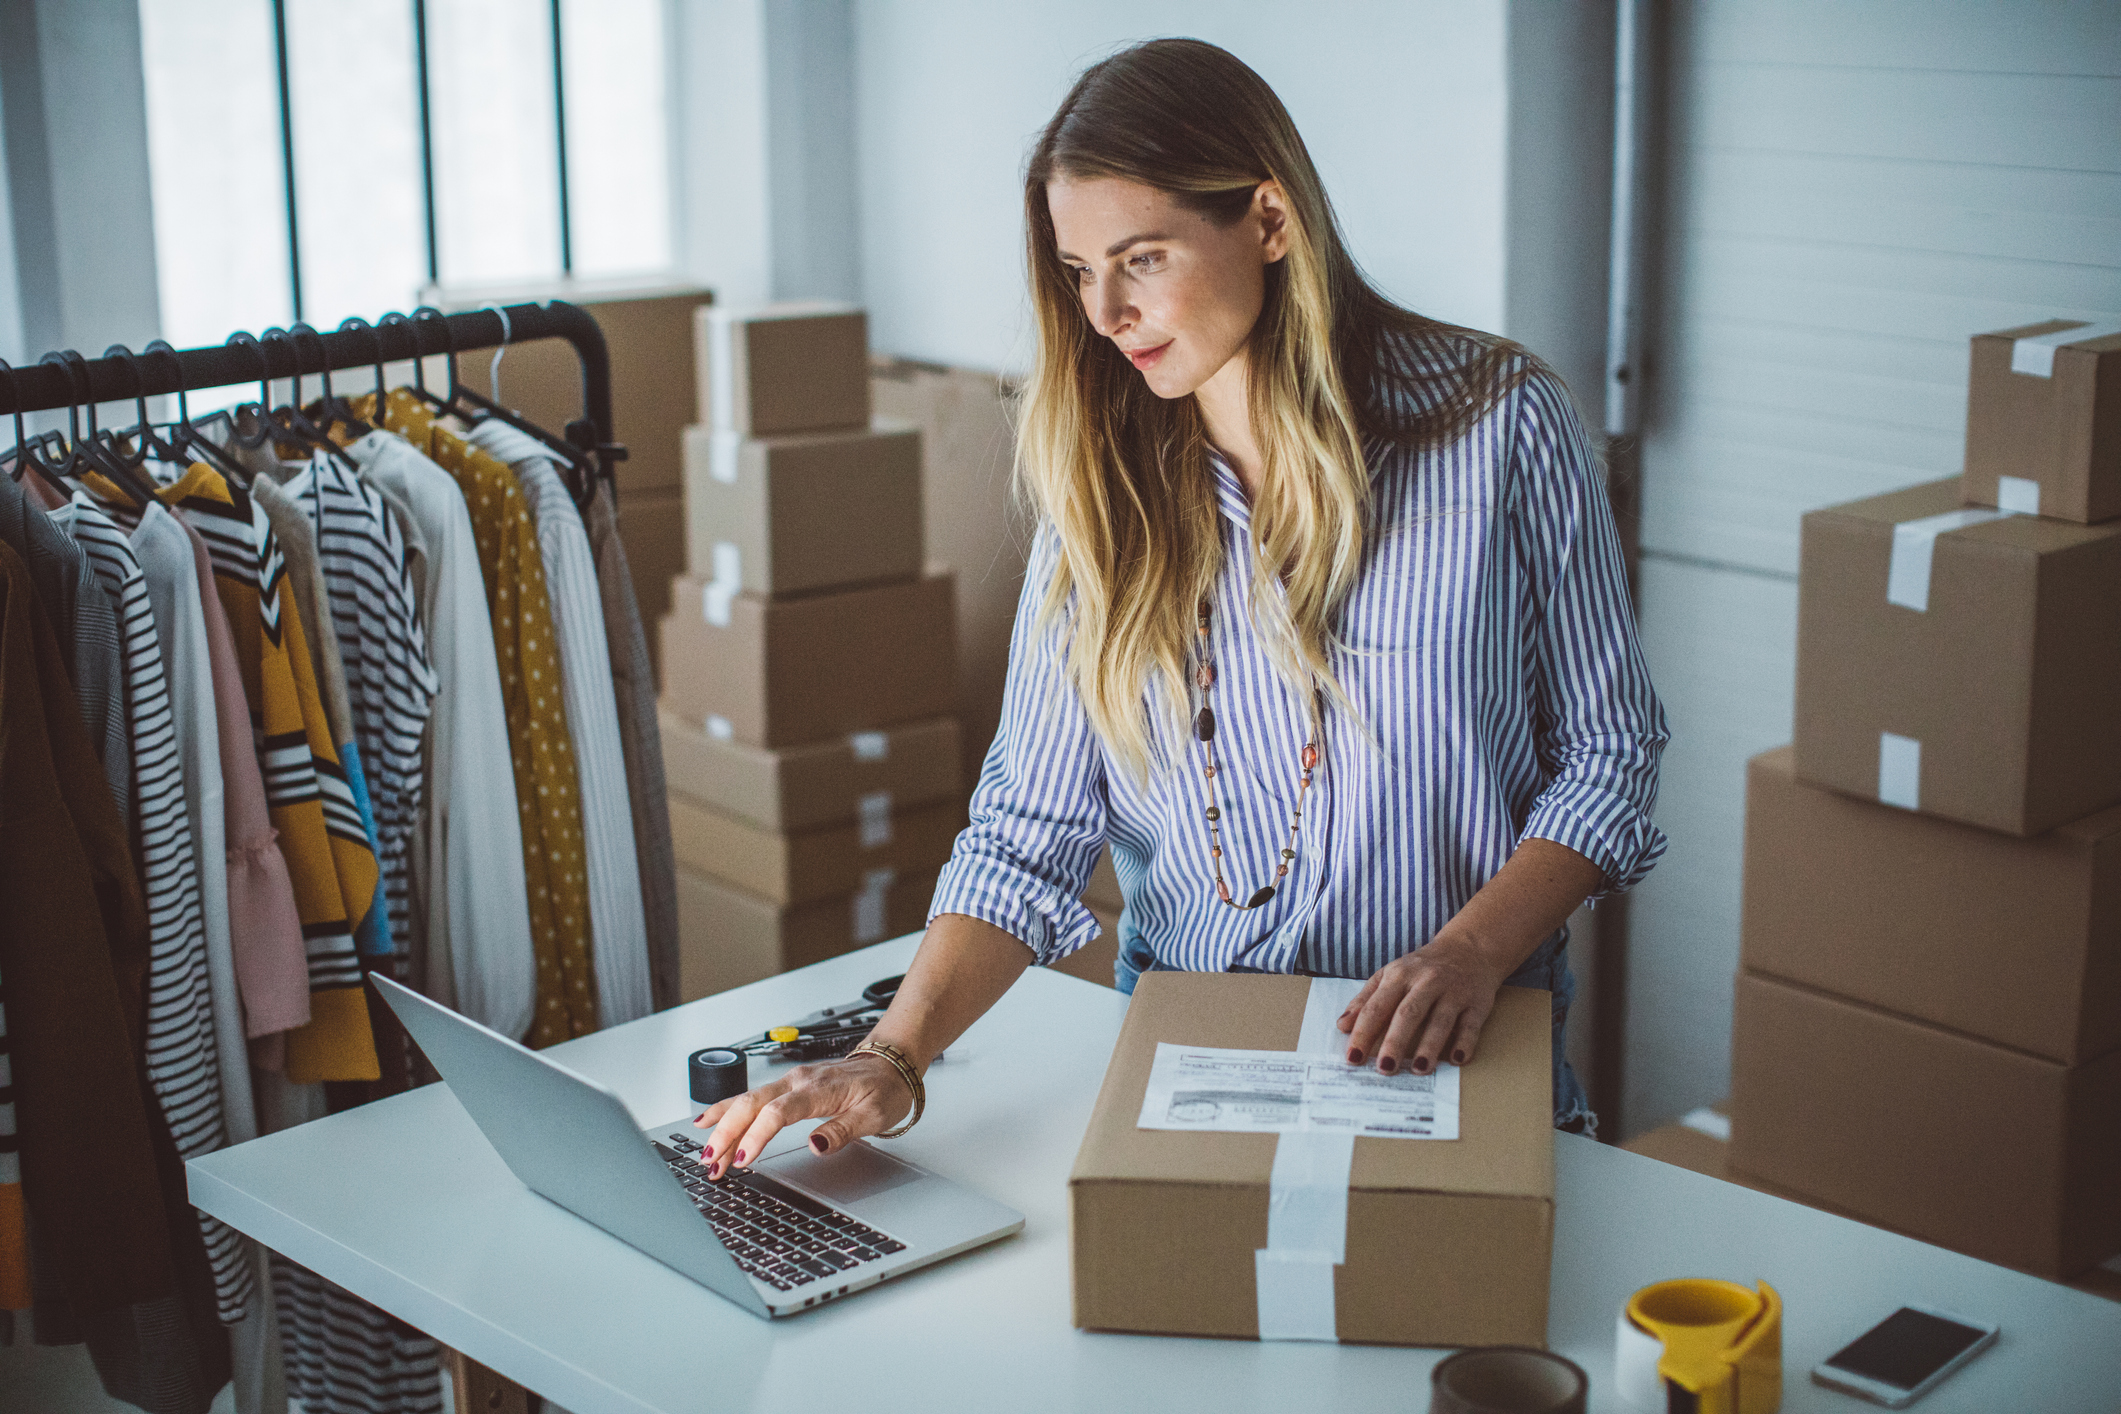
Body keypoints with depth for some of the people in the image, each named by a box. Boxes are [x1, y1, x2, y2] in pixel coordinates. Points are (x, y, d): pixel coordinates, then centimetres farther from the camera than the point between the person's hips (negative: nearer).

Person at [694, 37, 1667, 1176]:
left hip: (1460, 1065, -2)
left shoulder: (1500, 426, -4)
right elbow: (1029, 827, 0)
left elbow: (1606, 750, 2)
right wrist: (893, 1057, -14)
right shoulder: (1102, 486, 4)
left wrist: (1472, 953, -14)